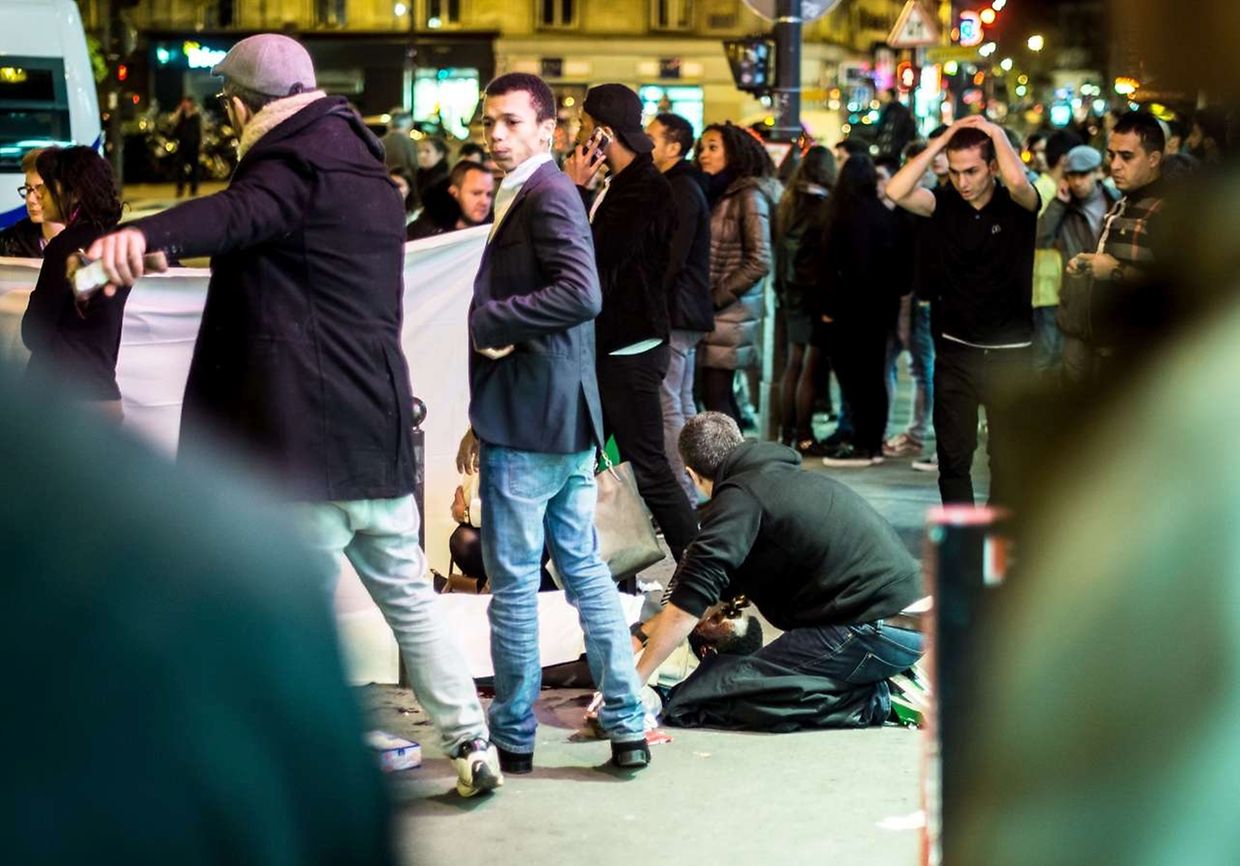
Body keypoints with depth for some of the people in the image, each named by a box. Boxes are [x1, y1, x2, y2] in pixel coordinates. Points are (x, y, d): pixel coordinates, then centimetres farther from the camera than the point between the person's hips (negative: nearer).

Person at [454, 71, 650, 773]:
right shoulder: (524, 196, 17)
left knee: (514, 580, 0)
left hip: (530, 425, -10)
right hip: (565, 422, 10)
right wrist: (483, 421, 18)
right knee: (585, 570, 12)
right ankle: (628, 726, 16)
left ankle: (513, 738, 10)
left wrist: (487, 320, -19)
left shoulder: (549, 195, -13)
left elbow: (581, 294, -27)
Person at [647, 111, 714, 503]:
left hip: (674, 313, -11)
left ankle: (681, 496, -9)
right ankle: (690, 495, 18)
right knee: (682, 404, 13)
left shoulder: (681, 191, -14)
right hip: (685, 312, 11)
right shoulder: (681, 187, 18)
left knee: (666, 405, -10)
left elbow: (671, 260, -20)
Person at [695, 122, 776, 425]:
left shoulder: (748, 196, -6)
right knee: (719, 396, 7)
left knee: (716, 397, -9)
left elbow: (759, 262, -13)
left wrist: (715, 298, -13)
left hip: (729, 314, -7)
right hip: (708, 312, 7)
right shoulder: (710, 193, 15)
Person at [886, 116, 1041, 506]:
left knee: (1007, 457, 7)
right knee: (952, 456, 5)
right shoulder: (944, 204, 2)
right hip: (955, 352, 2)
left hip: (1009, 353, -2)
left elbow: (1017, 180, -28)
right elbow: (896, 191, -14)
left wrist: (996, 133, -12)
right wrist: (941, 141, -10)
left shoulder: (1017, 206, -5)